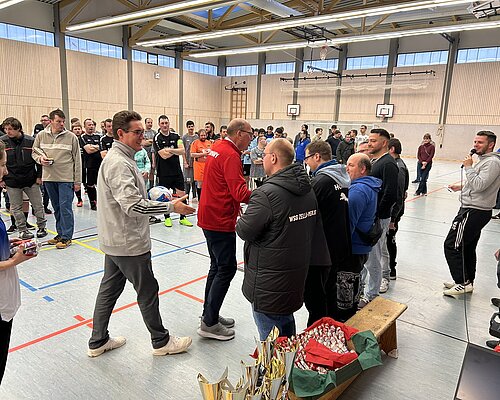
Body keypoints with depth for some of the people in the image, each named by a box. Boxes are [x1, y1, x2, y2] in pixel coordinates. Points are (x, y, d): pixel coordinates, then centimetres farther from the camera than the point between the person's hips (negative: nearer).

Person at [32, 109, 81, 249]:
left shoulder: (71, 137, -4)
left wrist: (77, 181, -3)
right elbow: (34, 152, 16)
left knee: (65, 207, -5)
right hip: (49, 178, 4)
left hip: (66, 178, -4)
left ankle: (66, 236, 4)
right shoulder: (41, 136, 4)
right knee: (56, 208, 14)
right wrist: (40, 159, -9)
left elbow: (77, 160, -2)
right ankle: (60, 233, 26)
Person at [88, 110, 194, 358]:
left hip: (114, 241, 10)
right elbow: (133, 205, -31)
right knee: (148, 291, 5)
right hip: (130, 244, -10)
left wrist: (157, 198, 10)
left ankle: (98, 342, 32)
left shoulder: (117, 158, 12)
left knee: (109, 289, 18)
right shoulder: (119, 163, -22)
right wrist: (171, 207, -28)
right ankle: (161, 342, 22)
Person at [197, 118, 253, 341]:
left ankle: (209, 314, 27)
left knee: (218, 266, 17)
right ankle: (209, 323, 4)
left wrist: (234, 205, 16)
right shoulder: (231, 155, -18)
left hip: (211, 216, 10)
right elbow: (240, 193, -25)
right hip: (220, 221, -10)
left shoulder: (217, 149, 13)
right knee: (227, 269, -3)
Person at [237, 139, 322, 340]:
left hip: (269, 281, -8)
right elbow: (313, 225, 13)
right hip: (297, 276, 9)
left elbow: (245, 231, -20)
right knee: (287, 324, 27)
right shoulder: (308, 189, 3)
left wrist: (240, 221, 1)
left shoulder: (266, 194, -25)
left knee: (270, 336, 7)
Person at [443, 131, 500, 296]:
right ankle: (467, 282, 29)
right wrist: (461, 187, 16)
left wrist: (468, 167, -17)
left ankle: (463, 283, 2)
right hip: (473, 210, 11)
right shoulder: (484, 160, 16)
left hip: (474, 212, -11)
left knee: (452, 246, -7)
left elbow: (479, 185, -26)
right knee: (467, 248, 17)